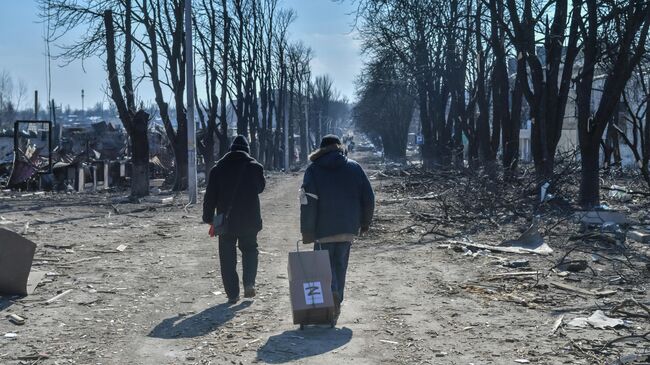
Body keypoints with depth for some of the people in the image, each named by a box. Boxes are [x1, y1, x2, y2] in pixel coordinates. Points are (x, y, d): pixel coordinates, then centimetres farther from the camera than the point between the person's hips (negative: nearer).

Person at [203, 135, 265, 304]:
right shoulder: (255, 167, -3)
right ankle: (249, 283, 0)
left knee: (227, 257, 7)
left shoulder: (218, 169, 0)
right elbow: (261, 187, 14)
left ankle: (232, 293, 6)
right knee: (249, 249, 18)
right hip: (249, 220, 0)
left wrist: (209, 219, 7)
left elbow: (210, 197, 1)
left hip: (226, 220, 0)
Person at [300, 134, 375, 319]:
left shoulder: (313, 170, -1)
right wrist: (365, 221, 15)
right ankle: (336, 303, 15)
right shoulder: (354, 167, 6)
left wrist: (307, 231, -6)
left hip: (324, 229, -2)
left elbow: (308, 203, -8)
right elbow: (369, 197, 4)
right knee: (340, 264, 13)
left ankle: (332, 294, -19)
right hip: (349, 228, 3)